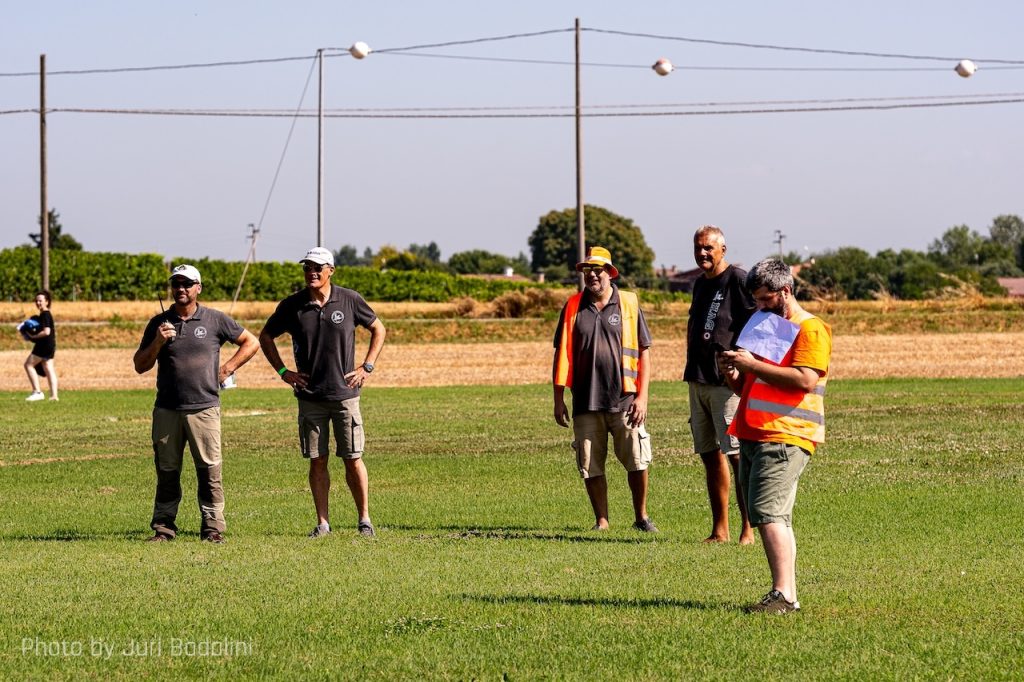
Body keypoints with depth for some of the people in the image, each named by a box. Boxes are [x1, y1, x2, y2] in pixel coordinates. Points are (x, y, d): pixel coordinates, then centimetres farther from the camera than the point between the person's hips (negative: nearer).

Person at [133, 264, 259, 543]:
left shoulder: (215, 320, 5)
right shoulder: (159, 324, 10)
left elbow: (251, 342, 13)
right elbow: (140, 366, 10)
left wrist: (227, 368, 4)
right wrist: (157, 343, -6)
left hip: (204, 408, -2)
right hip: (166, 410, 2)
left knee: (209, 471, -3)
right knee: (166, 471, 5)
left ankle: (213, 527, 1)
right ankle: (163, 527, 10)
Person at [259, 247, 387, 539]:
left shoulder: (349, 300, -2)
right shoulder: (292, 306, 0)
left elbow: (379, 329, 11)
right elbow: (266, 337, 14)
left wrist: (366, 366, 2)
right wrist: (283, 371, 5)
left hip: (345, 394, -1)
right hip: (310, 397, 1)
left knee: (353, 459, 1)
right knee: (317, 461, 3)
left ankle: (364, 520, 11)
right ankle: (323, 523, 9)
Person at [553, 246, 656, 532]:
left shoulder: (629, 304, 3)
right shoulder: (573, 307, 7)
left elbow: (644, 351, 4)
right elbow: (562, 354, 10)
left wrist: (642, 396, -4)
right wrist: (559, 399, 5)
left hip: (624, 401, -2)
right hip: (586, 402, 2)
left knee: (637, 462, -1)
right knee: (590, 466, 3)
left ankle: (641, 517, 16)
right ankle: (601, 521, 15)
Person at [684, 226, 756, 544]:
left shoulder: (738, 280, -9)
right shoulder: (700, 283, 18)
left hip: (728, 381, -9)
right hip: (698, 381, 9)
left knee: (737, 455, -10)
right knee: (710, 456, 9)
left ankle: (748, 530, -8)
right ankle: (719, 530, 13)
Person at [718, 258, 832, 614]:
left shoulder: (810, 329, -4)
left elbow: (805, 380, -20)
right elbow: (745, 388, 30)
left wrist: (752, 364, -19)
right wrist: (732, 373, 6)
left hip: (784, 438, -9)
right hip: (752, 436, 9)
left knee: (768, 512, -20)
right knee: (774, 518, 7)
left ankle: (783, 594, -24)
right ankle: (786, 596, 9)